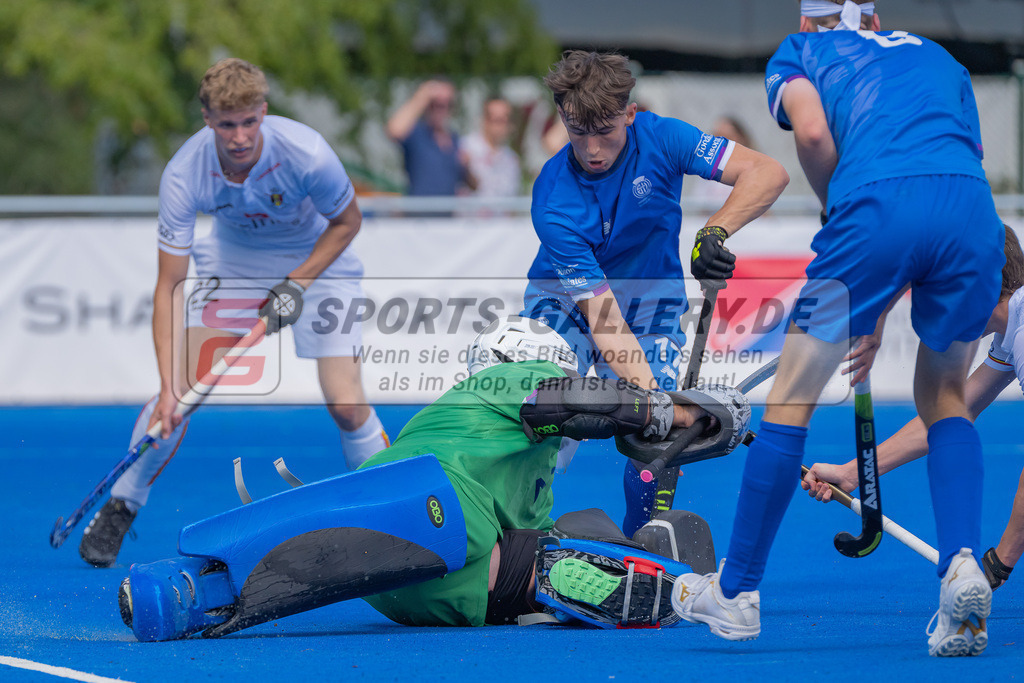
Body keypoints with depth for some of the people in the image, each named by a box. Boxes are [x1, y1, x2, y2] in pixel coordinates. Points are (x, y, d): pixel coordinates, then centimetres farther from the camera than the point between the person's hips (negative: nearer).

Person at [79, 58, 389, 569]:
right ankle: (118, 510, 9)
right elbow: (169, 286, -26)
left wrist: (296, 284, -21)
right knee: (182, 385, -11)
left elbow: (346, 222, -11)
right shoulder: (184, 173, -29)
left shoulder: (307, 153, -33)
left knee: (345, 403, -15)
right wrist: (168, 388, -32)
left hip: (317, 259, -1)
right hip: (231, 260, 1)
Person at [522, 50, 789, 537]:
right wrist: (646, 393, -43)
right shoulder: (552, 200, -28)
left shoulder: (658, 139, -22)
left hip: (650, 300, 2)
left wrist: (714, 232, -44)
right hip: (565, 301, -2)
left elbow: (768, 173, -27)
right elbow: (601, 316, -32)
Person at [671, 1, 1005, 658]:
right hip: (976, 210, 3)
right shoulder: (939, 57, 35)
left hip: (878, 203, -3)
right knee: (944, 396, 22)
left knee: (792, 399, 11)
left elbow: (813, 131, 3)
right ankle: (963, 565, -1)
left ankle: (737, 592, 18)